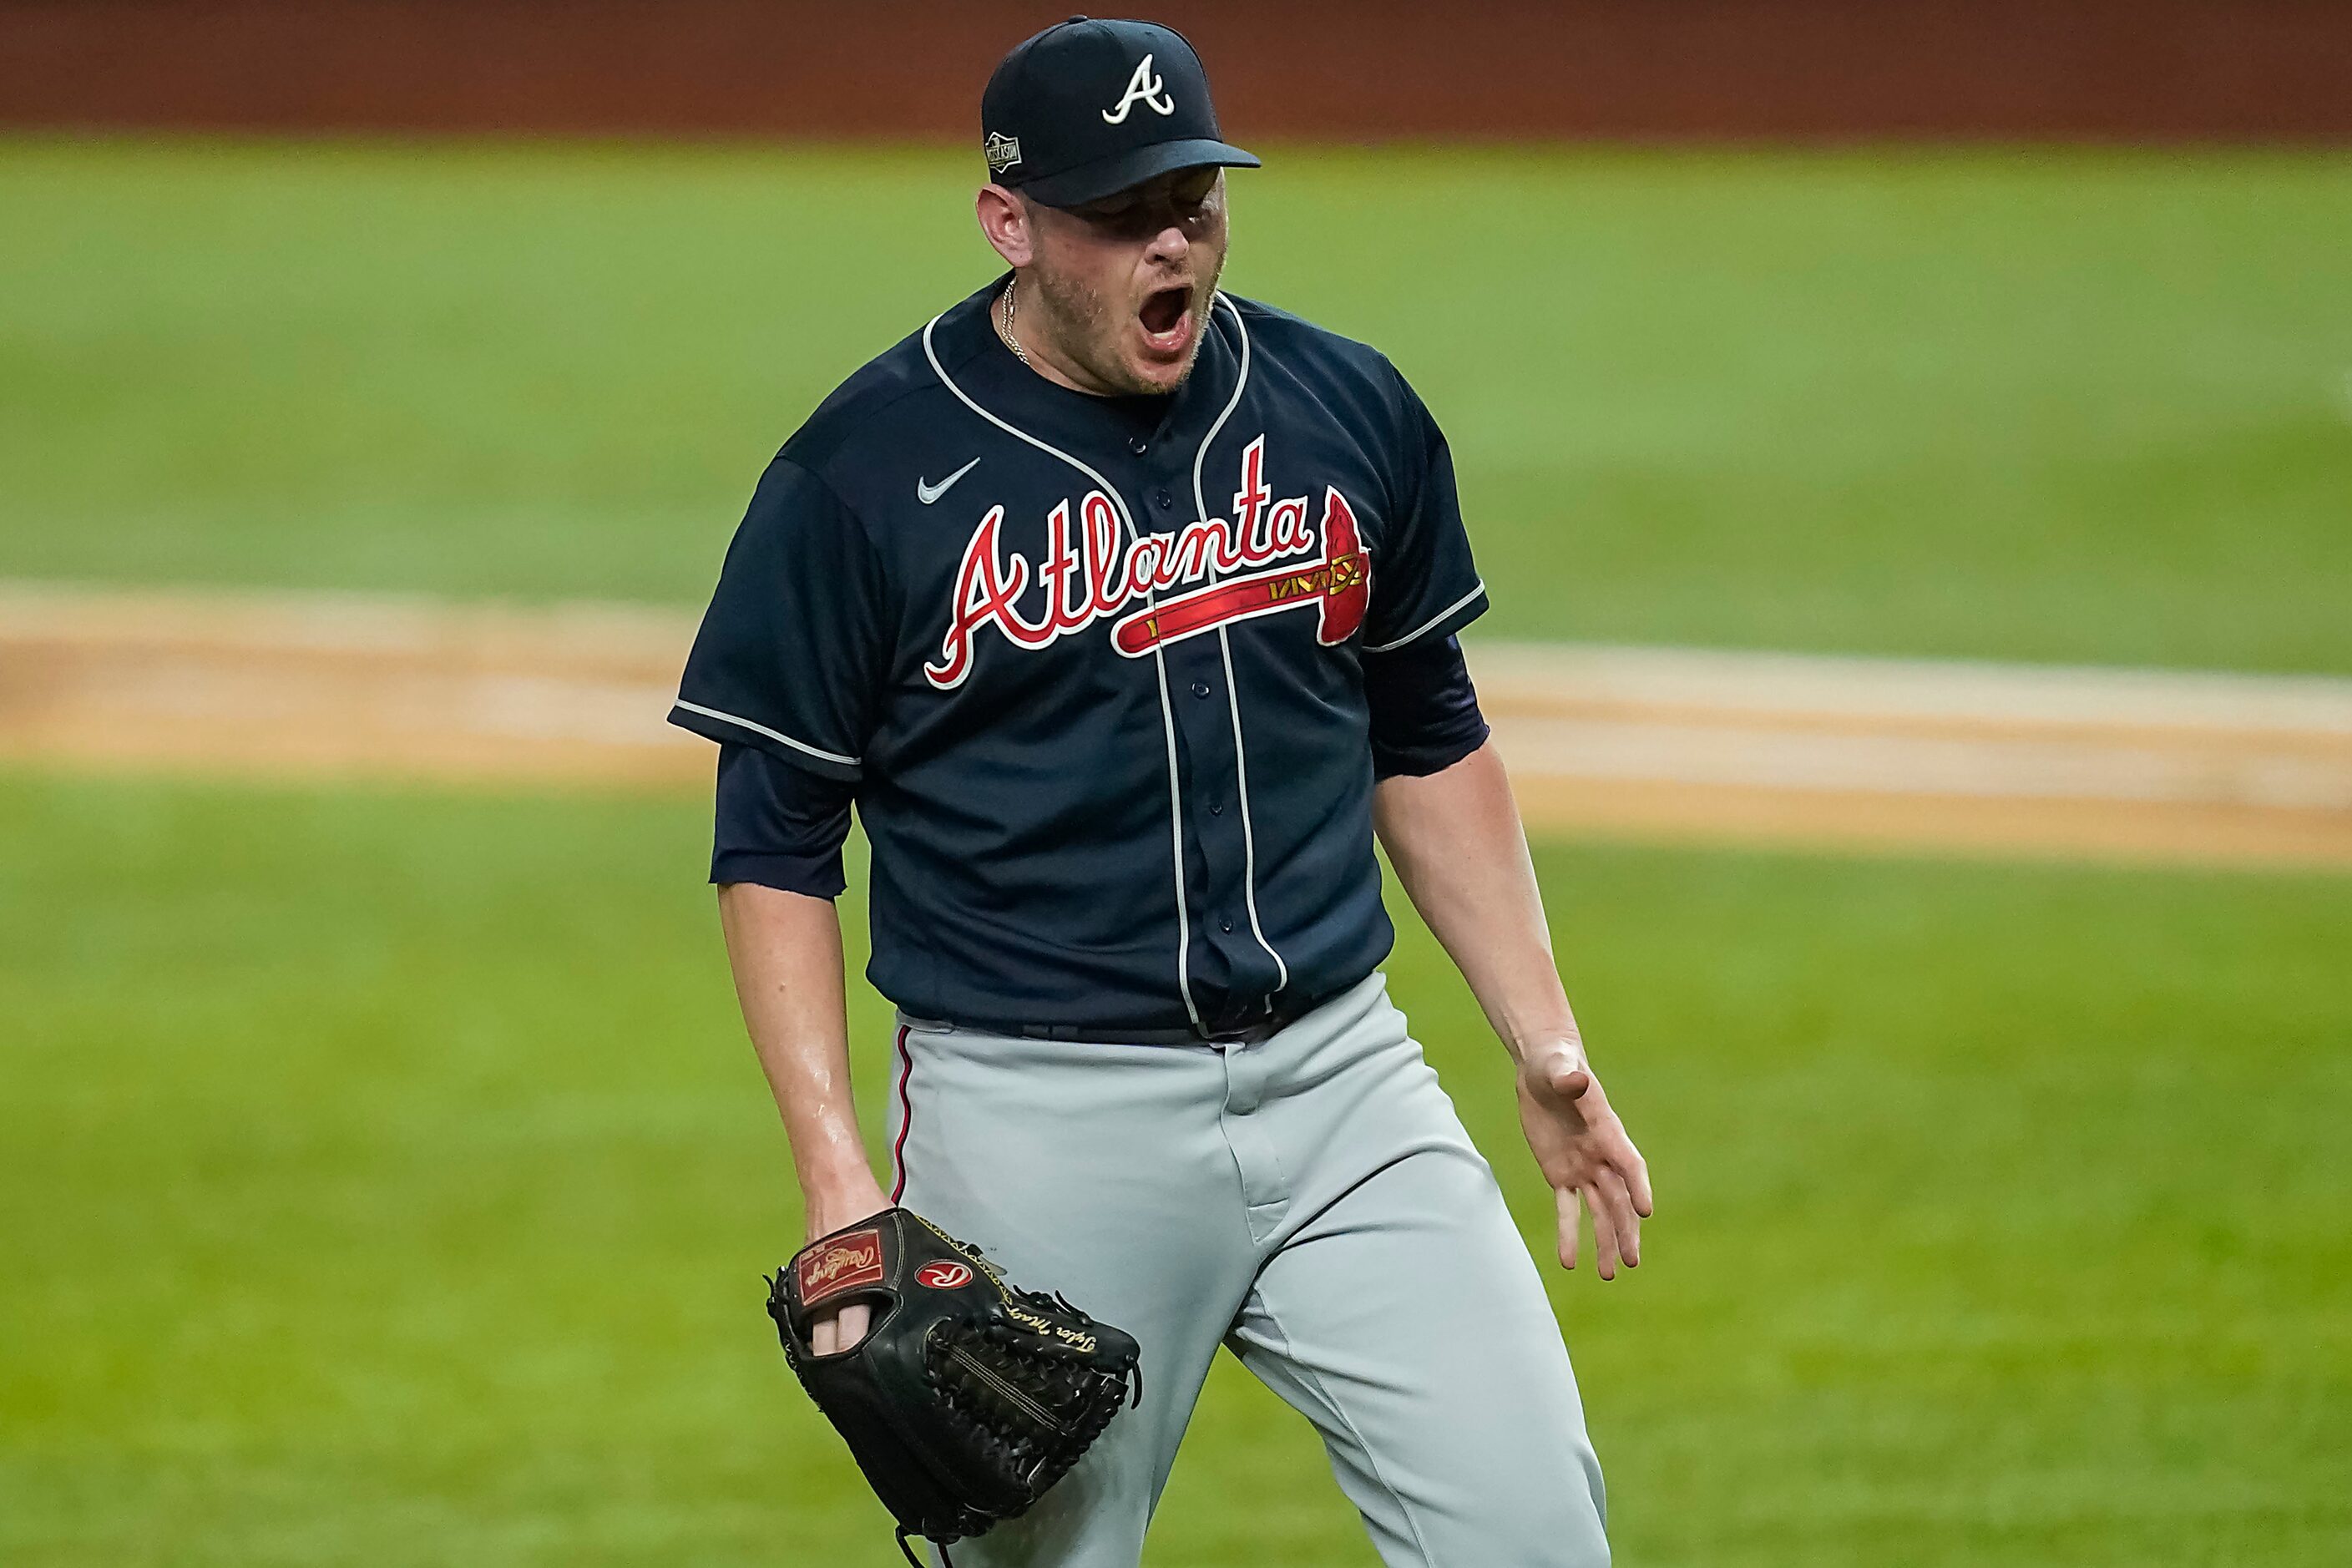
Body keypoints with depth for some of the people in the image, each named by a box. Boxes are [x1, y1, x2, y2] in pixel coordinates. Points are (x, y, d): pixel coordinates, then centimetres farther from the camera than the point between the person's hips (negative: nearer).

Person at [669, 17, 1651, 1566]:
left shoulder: (1349, 410, 7)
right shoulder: (862, 478, -5)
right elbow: (775, 845, -2)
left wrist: (1547, 1046, 11)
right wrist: (838, 1183, -11)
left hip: (1338, 1081, 3)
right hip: (1035, 1124, -3)